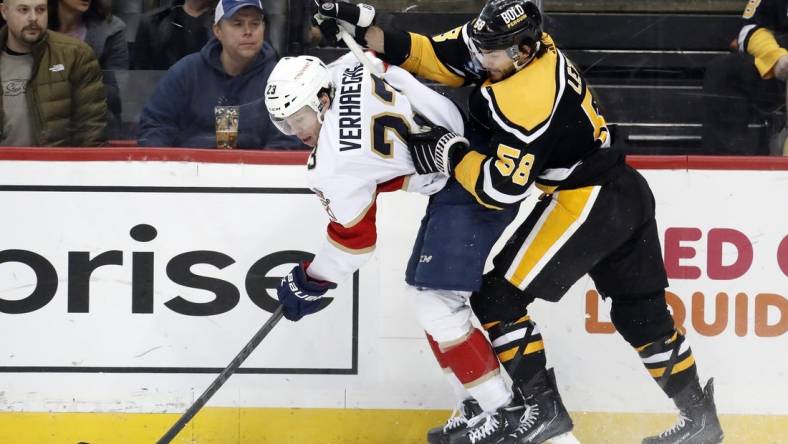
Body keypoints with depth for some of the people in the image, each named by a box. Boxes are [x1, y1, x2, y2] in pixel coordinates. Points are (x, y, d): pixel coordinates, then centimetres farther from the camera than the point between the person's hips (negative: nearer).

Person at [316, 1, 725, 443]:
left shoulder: (526, 100, -25)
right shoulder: (514, 42, 0)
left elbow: (501, 189, -23)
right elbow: (436, 55, 5)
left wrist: (448, 154, -12)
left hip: (585, 203, -10)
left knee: (499, 295, -3)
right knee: (641, 310, 19)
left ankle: (542, 407, 0)